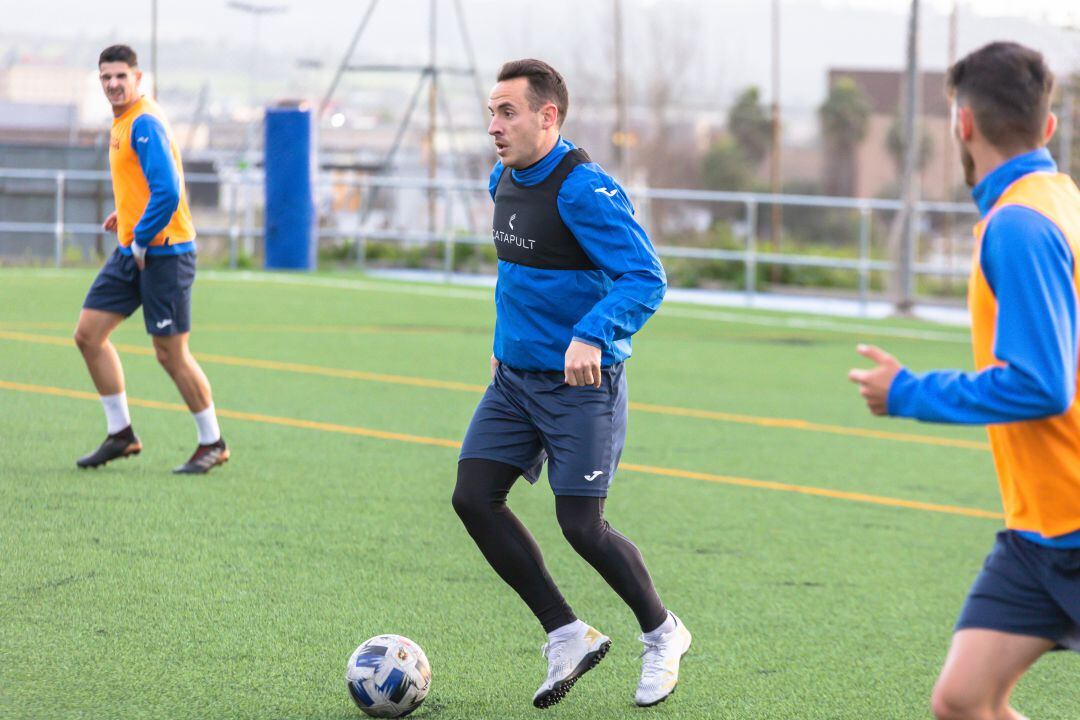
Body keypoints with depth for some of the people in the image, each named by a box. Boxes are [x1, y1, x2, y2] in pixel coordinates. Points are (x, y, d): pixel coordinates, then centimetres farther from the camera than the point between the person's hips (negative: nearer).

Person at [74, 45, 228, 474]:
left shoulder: (144, 124, -16)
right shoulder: (123, 122, 14)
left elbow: (167, 190, -24)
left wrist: (142, 239, -16)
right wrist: (126, 215, 15)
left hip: (162, 251, -10)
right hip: (131, 251, 10)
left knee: (170, 354, -4)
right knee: (89, 334, 5)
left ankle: (212, 443, 10)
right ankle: (121, 434, 13)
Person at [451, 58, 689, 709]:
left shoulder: (584, 188, -20)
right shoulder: (504, 181, 8)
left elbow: (645, 277, -26)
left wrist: (591, 336, -39)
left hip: (580, 383, -8)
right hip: (514, 379, 8)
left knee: (582, 525, -7)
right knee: (474, 496, -3)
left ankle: (662, 633, 20)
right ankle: (569, 637, 9)